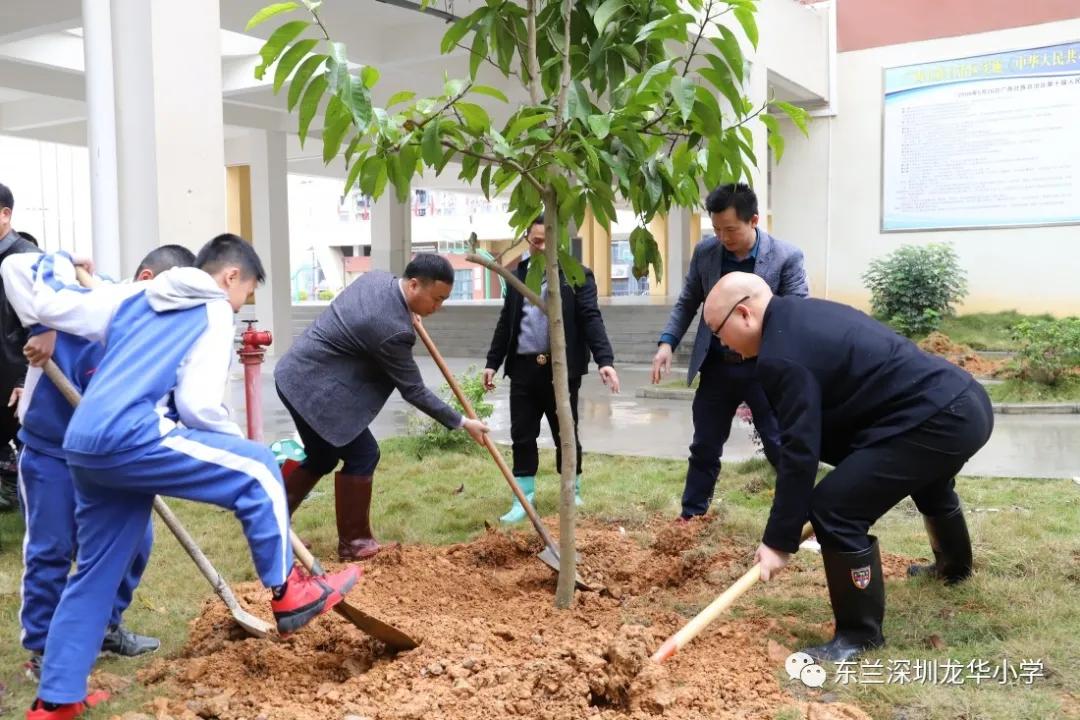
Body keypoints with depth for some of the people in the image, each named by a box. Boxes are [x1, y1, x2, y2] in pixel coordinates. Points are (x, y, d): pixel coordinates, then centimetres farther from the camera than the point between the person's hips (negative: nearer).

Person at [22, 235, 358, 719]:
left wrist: (54, 272, 42)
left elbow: (49, 306, 20)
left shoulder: (134, 296, 23)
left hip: (83, 446, 8)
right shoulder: (214, 313, 4)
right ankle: (287, 594, 6)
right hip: (127, 438, -8)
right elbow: (197, 405, -7)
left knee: (97, 572, 18)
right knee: (257, 470, 1)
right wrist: (233, 441, 11)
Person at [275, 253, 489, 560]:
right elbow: (413, 391, -16)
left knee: (323, 456, 19)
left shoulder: (377, 278, -1)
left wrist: (409, 318, 25)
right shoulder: (392, 329, -27)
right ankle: (354, 541, 9)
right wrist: (462, 422, -8)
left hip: (297, 374, 10)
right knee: (362, 455, -2)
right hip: (314, 386, -10)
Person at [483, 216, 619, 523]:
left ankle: (573, 494, 25)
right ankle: (524, 500, 13)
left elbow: (591, 319, -9)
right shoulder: (517, 275, 13)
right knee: (522, 436, 4)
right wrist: (492, 362, 13)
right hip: (523, 367, 4)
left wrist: (605, 360, -22)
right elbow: (506, 322, 17)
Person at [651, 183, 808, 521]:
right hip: (716, 366, 3)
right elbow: (687, 302, 9)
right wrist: (667, 342, -5)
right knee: (704, 449, 13)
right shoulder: (704, 251, -1)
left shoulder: (787, 256, -11)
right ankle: (690, 517, 28)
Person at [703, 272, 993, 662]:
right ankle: (953, 565, 70)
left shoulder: (781, 357, -19)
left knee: (835, 509, -13)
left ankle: (860, 634, 6)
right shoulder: (804, 314, 13)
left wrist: (779, 541, -15)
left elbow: (800, 451, -20)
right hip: (966, 401, 11)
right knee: (926, 479, 40)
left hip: (938, 421, -11)